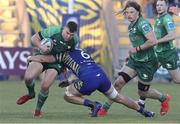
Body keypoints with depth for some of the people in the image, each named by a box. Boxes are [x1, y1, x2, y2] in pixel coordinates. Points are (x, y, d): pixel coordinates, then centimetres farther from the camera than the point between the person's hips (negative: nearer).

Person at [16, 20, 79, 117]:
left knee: (45, 86, -18)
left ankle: (38, 109, 9)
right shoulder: (53, 31, -25)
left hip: (56, 61, 1)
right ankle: (31, 94, 13)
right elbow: (34, 38, -14)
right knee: (28, 77, -24)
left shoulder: (75, 40, -15)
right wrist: (41, 46, -34)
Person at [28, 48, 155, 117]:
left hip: (89, 81, -6)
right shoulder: (83, 52, 34)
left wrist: (31, 58, 29)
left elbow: (44, 59, 11)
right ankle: (144, 112, 26)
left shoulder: (65, 55, 15)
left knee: (68, 95, 11)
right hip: (102, 75, 6)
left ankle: (93, 104, -5)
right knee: (118, 98, 24)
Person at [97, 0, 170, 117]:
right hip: (134, 60, 8)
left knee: (143, 92, 6)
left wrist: (137, 49, -22)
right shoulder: (131, 26, 8)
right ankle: (105, 109, 0)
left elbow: (153, 41, -31)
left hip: (147, 63, -8)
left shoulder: (143, 24, -20)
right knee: (119, 82, -5)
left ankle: (164, 98, 33)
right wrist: (132, 52, 9)